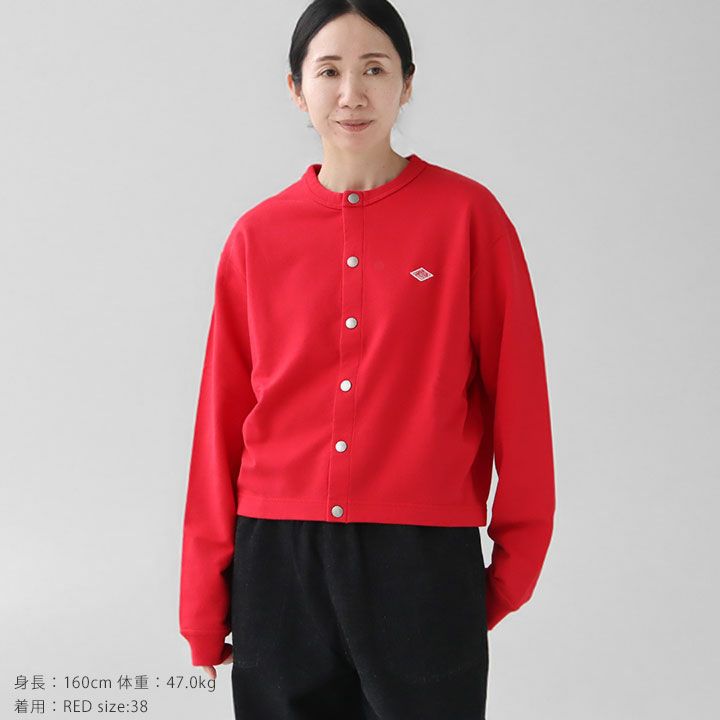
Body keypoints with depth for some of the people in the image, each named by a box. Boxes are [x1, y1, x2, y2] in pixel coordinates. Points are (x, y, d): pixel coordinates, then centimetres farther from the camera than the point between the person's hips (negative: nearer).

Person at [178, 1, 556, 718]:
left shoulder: (467, 214, -3)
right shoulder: (257, 236, 3)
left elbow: (517, 390, 1)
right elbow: (223, 415, 5)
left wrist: (516, 560, 3)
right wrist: (204, 597, 6)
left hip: (424, 556, -2)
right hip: (277, 560, 2)